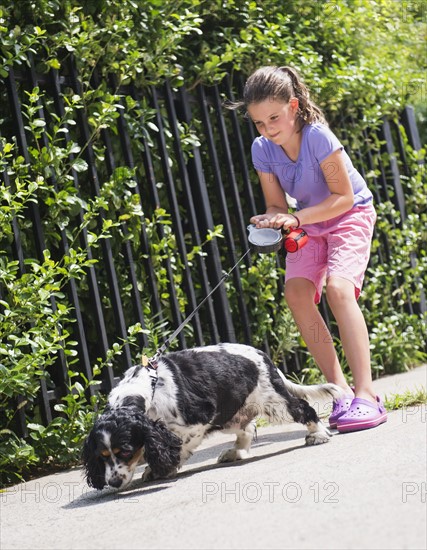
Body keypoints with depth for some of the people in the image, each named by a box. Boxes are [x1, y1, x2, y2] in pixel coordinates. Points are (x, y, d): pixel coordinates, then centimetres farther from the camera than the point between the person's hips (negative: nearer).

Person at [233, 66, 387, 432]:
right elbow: (277, 205, -3)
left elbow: (344, 196, -25)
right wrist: (276, 222, -27)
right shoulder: (262, 150, -12)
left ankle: (366, 395, -32)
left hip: (350, 215, -5)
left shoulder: (317, 136, -28)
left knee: (338, 286, -28)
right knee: (296, 290, -18)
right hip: (309, 223, 5)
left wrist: (297, 217, -35)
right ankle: (340, 390, -11)